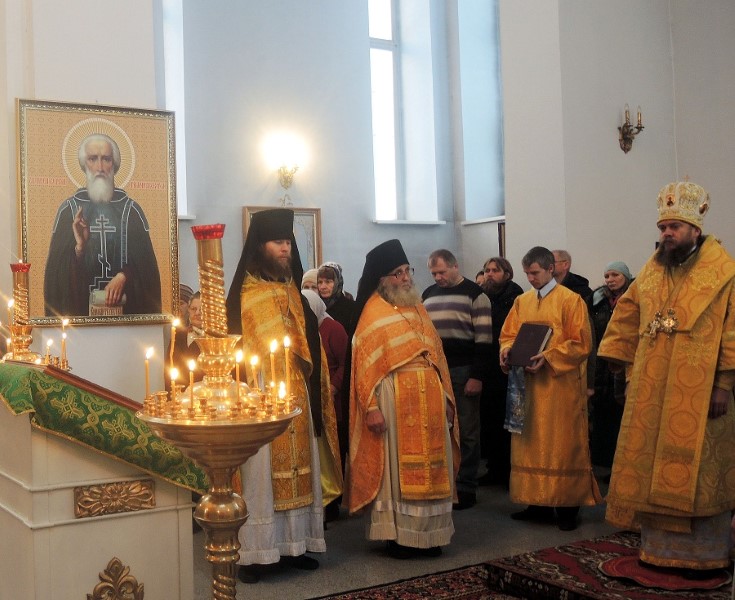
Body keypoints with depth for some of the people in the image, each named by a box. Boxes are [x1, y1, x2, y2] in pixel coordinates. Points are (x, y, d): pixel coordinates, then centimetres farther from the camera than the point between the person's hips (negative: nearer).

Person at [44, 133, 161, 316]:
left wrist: (123, 277, -16)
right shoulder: (68, 209, 3)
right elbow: (57, 265, 0)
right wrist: (79, 247, -17)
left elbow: (145, 261, 1)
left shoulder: (131, 209, 3)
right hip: (79, 304, 0)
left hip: (124, 304, 1)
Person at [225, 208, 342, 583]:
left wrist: (316, 392, 11)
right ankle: (253, 553, 3)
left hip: (299, 398, 6)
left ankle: (294, 545, 18)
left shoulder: (293, 291, 14)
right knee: (261, 475, -3)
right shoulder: (244, 295, -4)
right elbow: (237, 350, -7)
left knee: (299, 471, 9)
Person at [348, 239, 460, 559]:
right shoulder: (374, 313, -3)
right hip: (395, 401, -6)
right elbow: (366, 363, -8)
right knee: (396, 468, 0)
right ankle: (397, 535, 8)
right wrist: (371, 407, -16)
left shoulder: (417, 307, 15)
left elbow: (436, 354, 16)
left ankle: (428, 533, 18)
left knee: (430, 467, 8)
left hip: (429, 399, 6)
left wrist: (446, 397, 10)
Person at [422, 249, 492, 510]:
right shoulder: (428, 295, 14)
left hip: (463, 371, -5)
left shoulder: (474, 293, -4)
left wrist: (477, 376, -13)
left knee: (466, 431, 2)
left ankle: (466, 487, 11)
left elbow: (484, 338, -9)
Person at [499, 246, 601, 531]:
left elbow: (581, 344, -10)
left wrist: (548, 358, -20)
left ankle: (567, 506, 8)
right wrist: (507, 351, -8)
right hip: (528, 382, 5)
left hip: (560, 385, -5)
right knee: (531, 443, 8)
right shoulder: (522, 301, 12)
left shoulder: (570, 300, -5)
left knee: (562, 445, 0)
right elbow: (508, 334, 14)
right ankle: (538, 503, 17)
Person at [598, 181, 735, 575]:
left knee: (695, 471, 0)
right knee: (653, 467, 8)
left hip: (697, 391, -5)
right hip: (652, 390, 6)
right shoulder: (652, 270, 11)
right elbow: (627, 318, 16)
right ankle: (660, 546, 19)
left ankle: (703, 553, 13)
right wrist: (623, 366, 10)